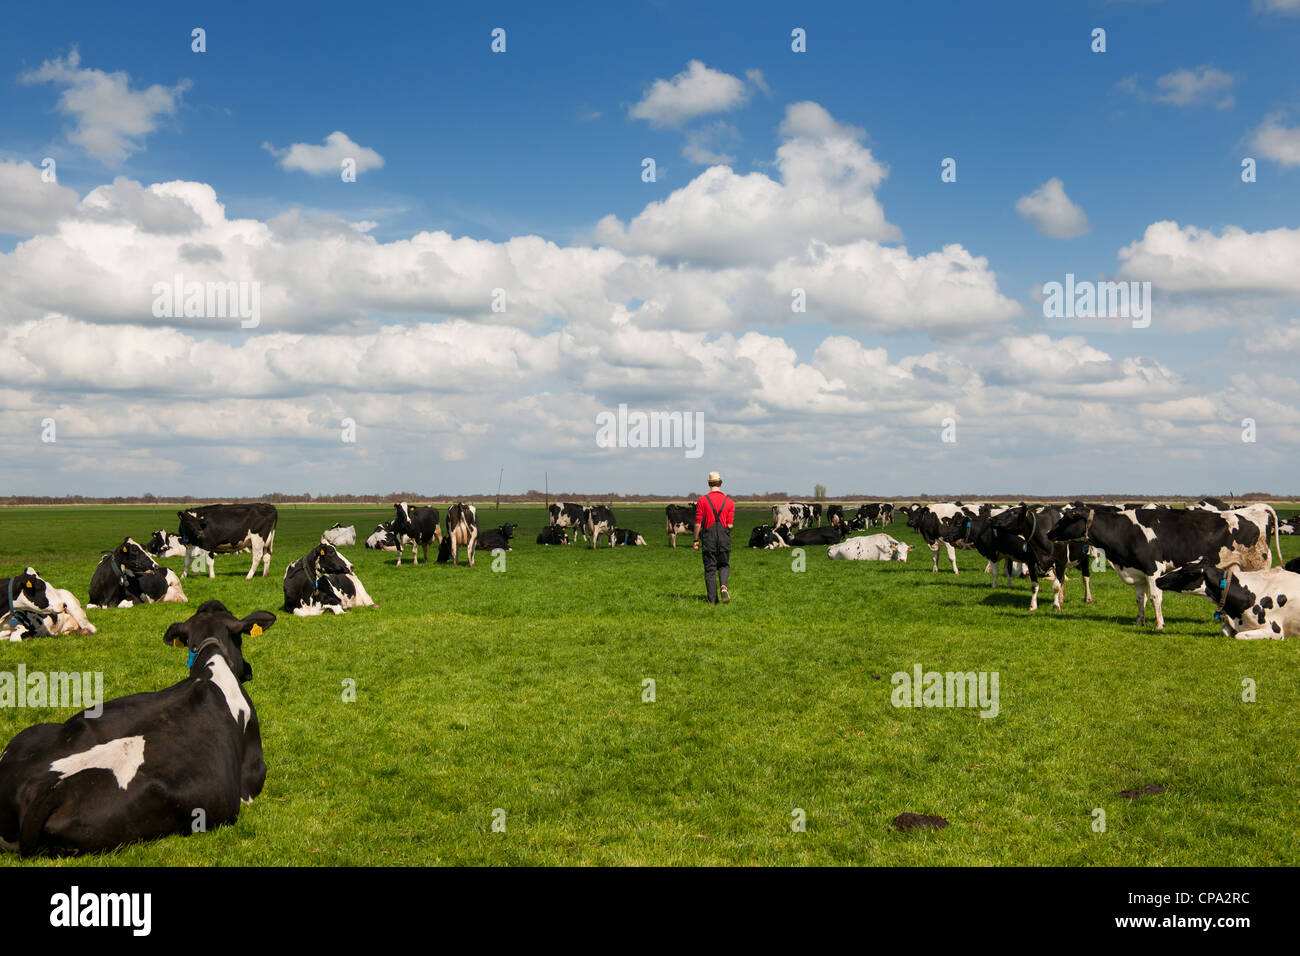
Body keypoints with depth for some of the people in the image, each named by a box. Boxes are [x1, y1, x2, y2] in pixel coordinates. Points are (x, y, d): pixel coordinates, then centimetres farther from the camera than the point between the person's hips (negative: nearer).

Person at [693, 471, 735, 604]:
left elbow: (698, 523, -4)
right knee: (724, 565, 16)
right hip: (724, 538, 1)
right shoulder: (729, 502, 1)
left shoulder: (702, 501, -2)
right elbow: (730, 525, -3)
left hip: (708, 537, -1)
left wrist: (696, 540, 5)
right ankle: (723, 586, -13)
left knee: (710, 568, 5)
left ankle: (712, 599, 1)